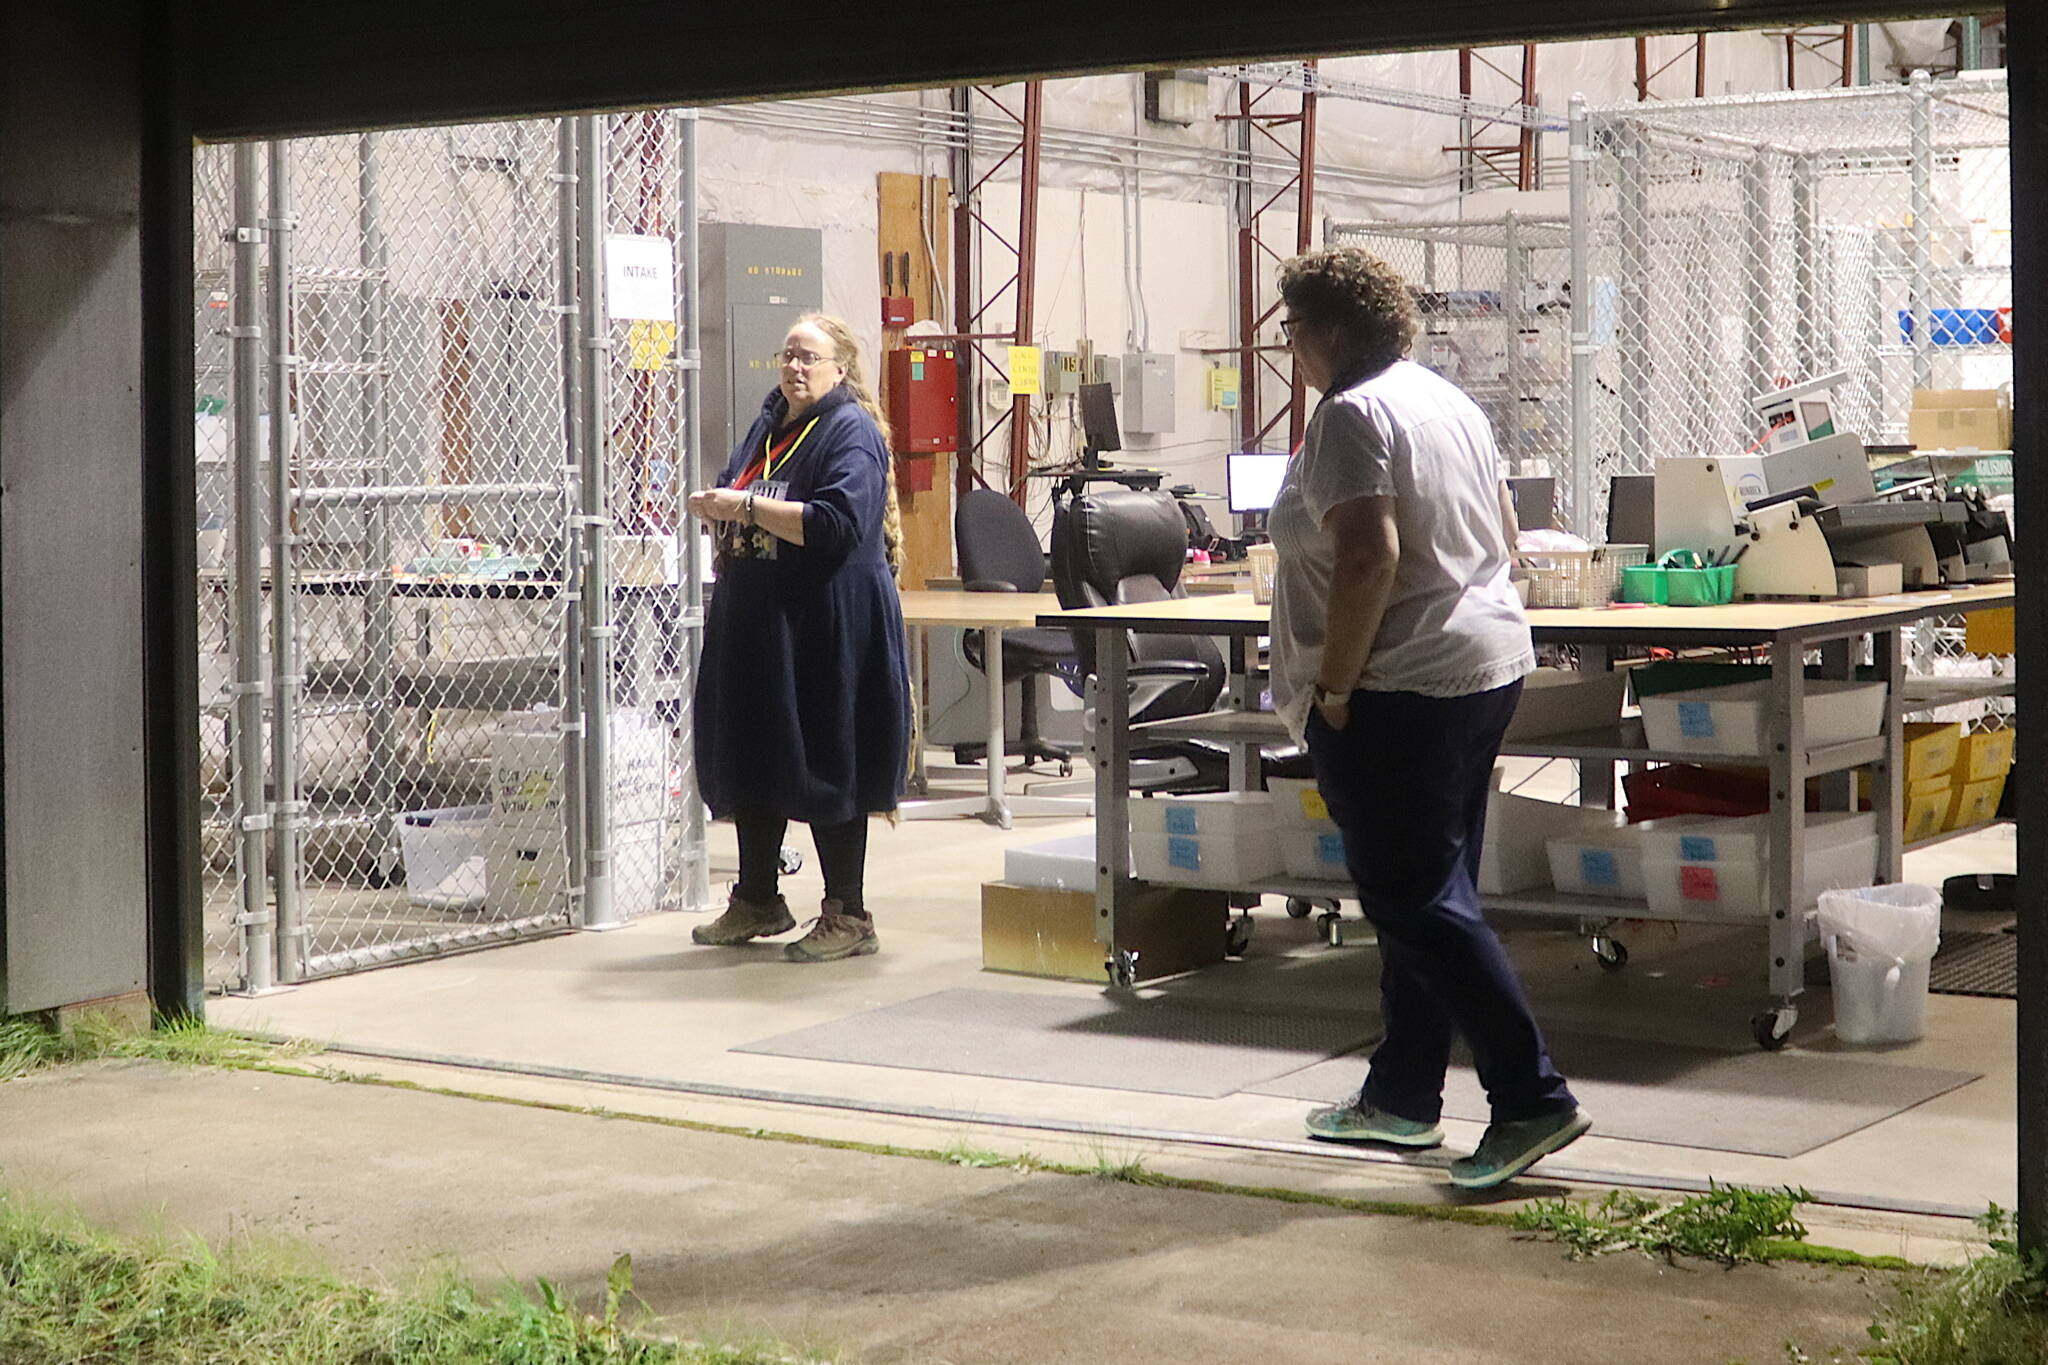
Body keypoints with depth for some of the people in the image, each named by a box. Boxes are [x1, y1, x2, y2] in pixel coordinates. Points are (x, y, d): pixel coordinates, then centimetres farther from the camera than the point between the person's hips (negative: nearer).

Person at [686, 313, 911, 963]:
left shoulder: (851, 433, -10)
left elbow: (836, 523, -24)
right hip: (753, 622, 8)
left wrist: (746, 506, -22)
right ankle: (756, 903, 25)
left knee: (823, 765, -4)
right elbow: (744, 522, 27)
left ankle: (847, 916, 5)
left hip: (824, 628, -8)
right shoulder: (768, 427, 16)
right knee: (749, 760, 12)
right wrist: (717, 512, 4)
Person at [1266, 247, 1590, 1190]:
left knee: (1417, 903, -7)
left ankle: (1532, 1101, -11)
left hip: (1398, 689, -10)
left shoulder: (1352, 415, -15)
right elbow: (1504, 536, 20)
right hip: (1487, 663, 10)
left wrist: (1333, 688, -19)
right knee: (1430, 892, 15)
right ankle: (1402, 1097, 25)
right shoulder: (1446, 401, 15)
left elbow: (1368, 557, -25)